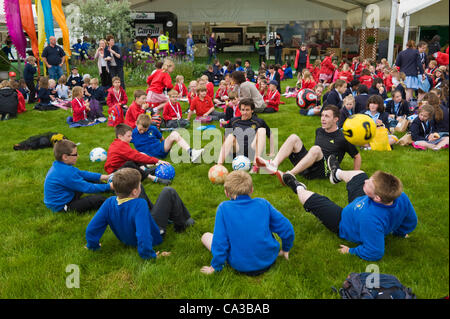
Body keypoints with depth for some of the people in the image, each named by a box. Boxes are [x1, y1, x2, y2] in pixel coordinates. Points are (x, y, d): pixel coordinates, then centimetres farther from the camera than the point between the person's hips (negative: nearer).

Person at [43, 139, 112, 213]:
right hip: (62, 207, -10)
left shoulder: (60, 166, 0)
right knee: (99, 199, -20)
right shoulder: (66, 173, -30)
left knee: (88, 179, 14)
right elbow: (87, 188, -24)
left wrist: (102, 177, 5)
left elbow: (82, 173, 9)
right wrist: (109, 187, -17)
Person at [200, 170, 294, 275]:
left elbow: (220, 242, -14)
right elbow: (287, 229, -3)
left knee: (206, 236, 12)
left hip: (241, 266, -3)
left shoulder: (224, 208, -14)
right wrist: (286, 249, 16)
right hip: (269, 259, 4)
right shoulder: (263, 203, -7)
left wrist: (215, 266, 1)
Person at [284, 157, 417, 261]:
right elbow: (411, 222, -11)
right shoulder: (402, 197, -30)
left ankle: (299, 189, 44)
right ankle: (337, 174, 55)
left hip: (344, 226, -6)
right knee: (357, 174, 21)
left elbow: (375, 253, -39)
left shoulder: (370, 219, -49)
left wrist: (351, 251, -22)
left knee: (309, 198, 7)